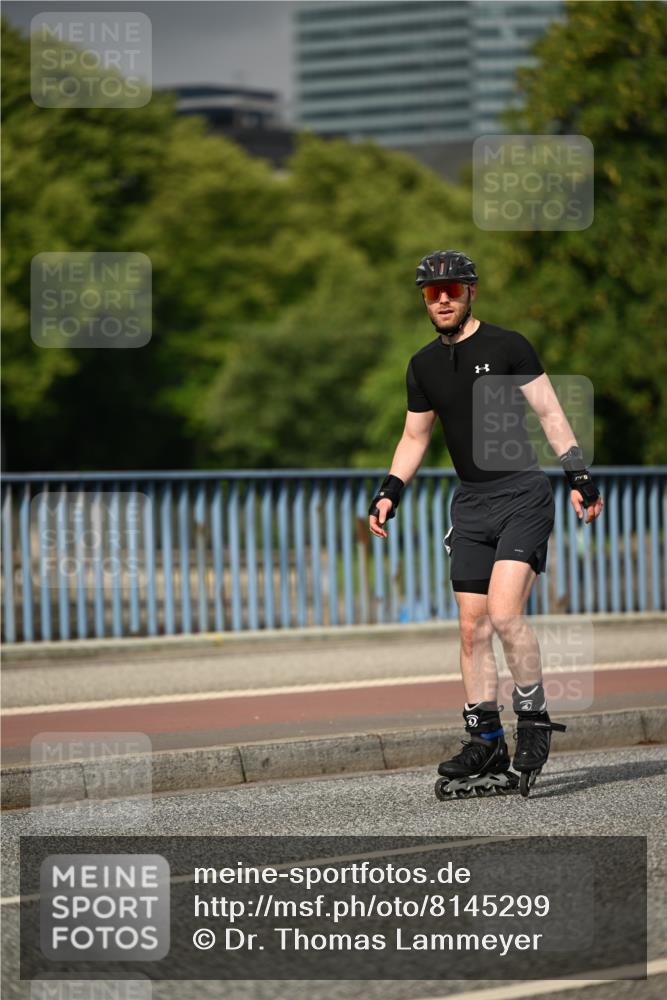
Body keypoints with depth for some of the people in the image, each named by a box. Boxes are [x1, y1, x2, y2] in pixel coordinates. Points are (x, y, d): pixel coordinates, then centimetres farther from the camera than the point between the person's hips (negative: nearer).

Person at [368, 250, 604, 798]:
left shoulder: (507, 345, -3)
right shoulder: (424, 365, 12)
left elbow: (550, 412, -3)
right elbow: (414, 437, 21)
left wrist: (579, 475, -12)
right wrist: (389, 492, 8)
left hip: (523, 494, -5)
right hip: (471, 503, 6)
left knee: (504, 612, -19)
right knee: (472, 627, 1)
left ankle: (535, 719, -4)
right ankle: (486, 742, 7)